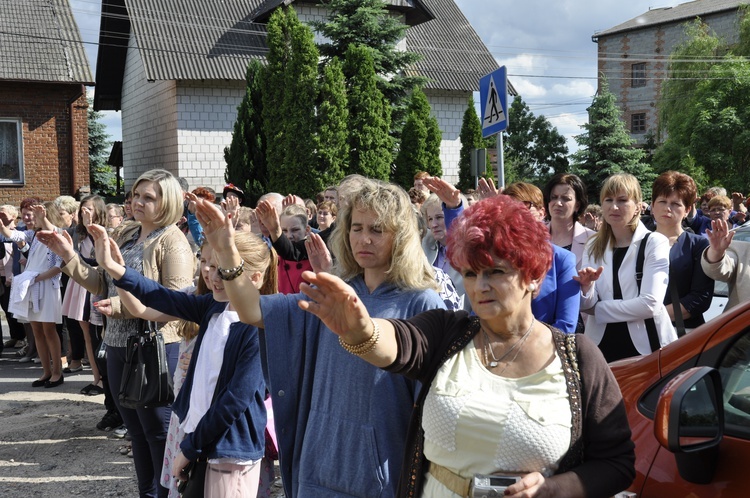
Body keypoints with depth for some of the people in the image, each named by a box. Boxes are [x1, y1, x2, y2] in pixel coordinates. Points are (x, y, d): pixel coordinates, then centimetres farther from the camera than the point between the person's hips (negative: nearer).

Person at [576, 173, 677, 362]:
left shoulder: (655, 242, -7)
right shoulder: (593, 246, 5)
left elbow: (650, 304, -18)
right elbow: (587, 307, 1)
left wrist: (598, 308, -9)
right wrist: (586, 287, -20)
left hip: (645, 346, -3)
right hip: (601, 345, 4)